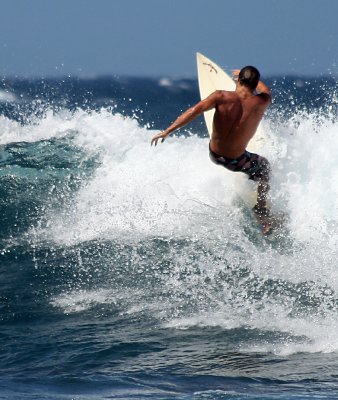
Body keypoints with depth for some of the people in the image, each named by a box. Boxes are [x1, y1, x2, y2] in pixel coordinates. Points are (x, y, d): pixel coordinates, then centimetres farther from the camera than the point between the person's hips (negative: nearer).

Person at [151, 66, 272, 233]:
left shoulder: (221, 97, -17)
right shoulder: (261, 103, -15)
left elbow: (194, 111, -26)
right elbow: (265, 90, 10)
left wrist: (167, 131, -25)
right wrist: (251, 76, 31)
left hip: (214, 154, 2)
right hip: (236, 161, -2)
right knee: (264, 167, 28)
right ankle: (262, 215, 26)